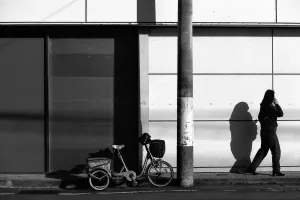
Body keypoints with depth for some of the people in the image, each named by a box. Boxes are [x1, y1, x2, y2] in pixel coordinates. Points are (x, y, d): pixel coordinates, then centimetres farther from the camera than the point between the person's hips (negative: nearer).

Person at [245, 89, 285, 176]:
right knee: (276, 151, 1)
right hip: (270, 131, -9)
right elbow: (280, 113, -17)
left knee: (263, 150, 14)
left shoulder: (263, 106, 9)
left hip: (264, 131, 9)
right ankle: (276, 171, 5)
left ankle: (252, 168, 11)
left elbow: (260, 117, 18)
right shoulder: (269, 106, -17)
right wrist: (277, 104, -9)